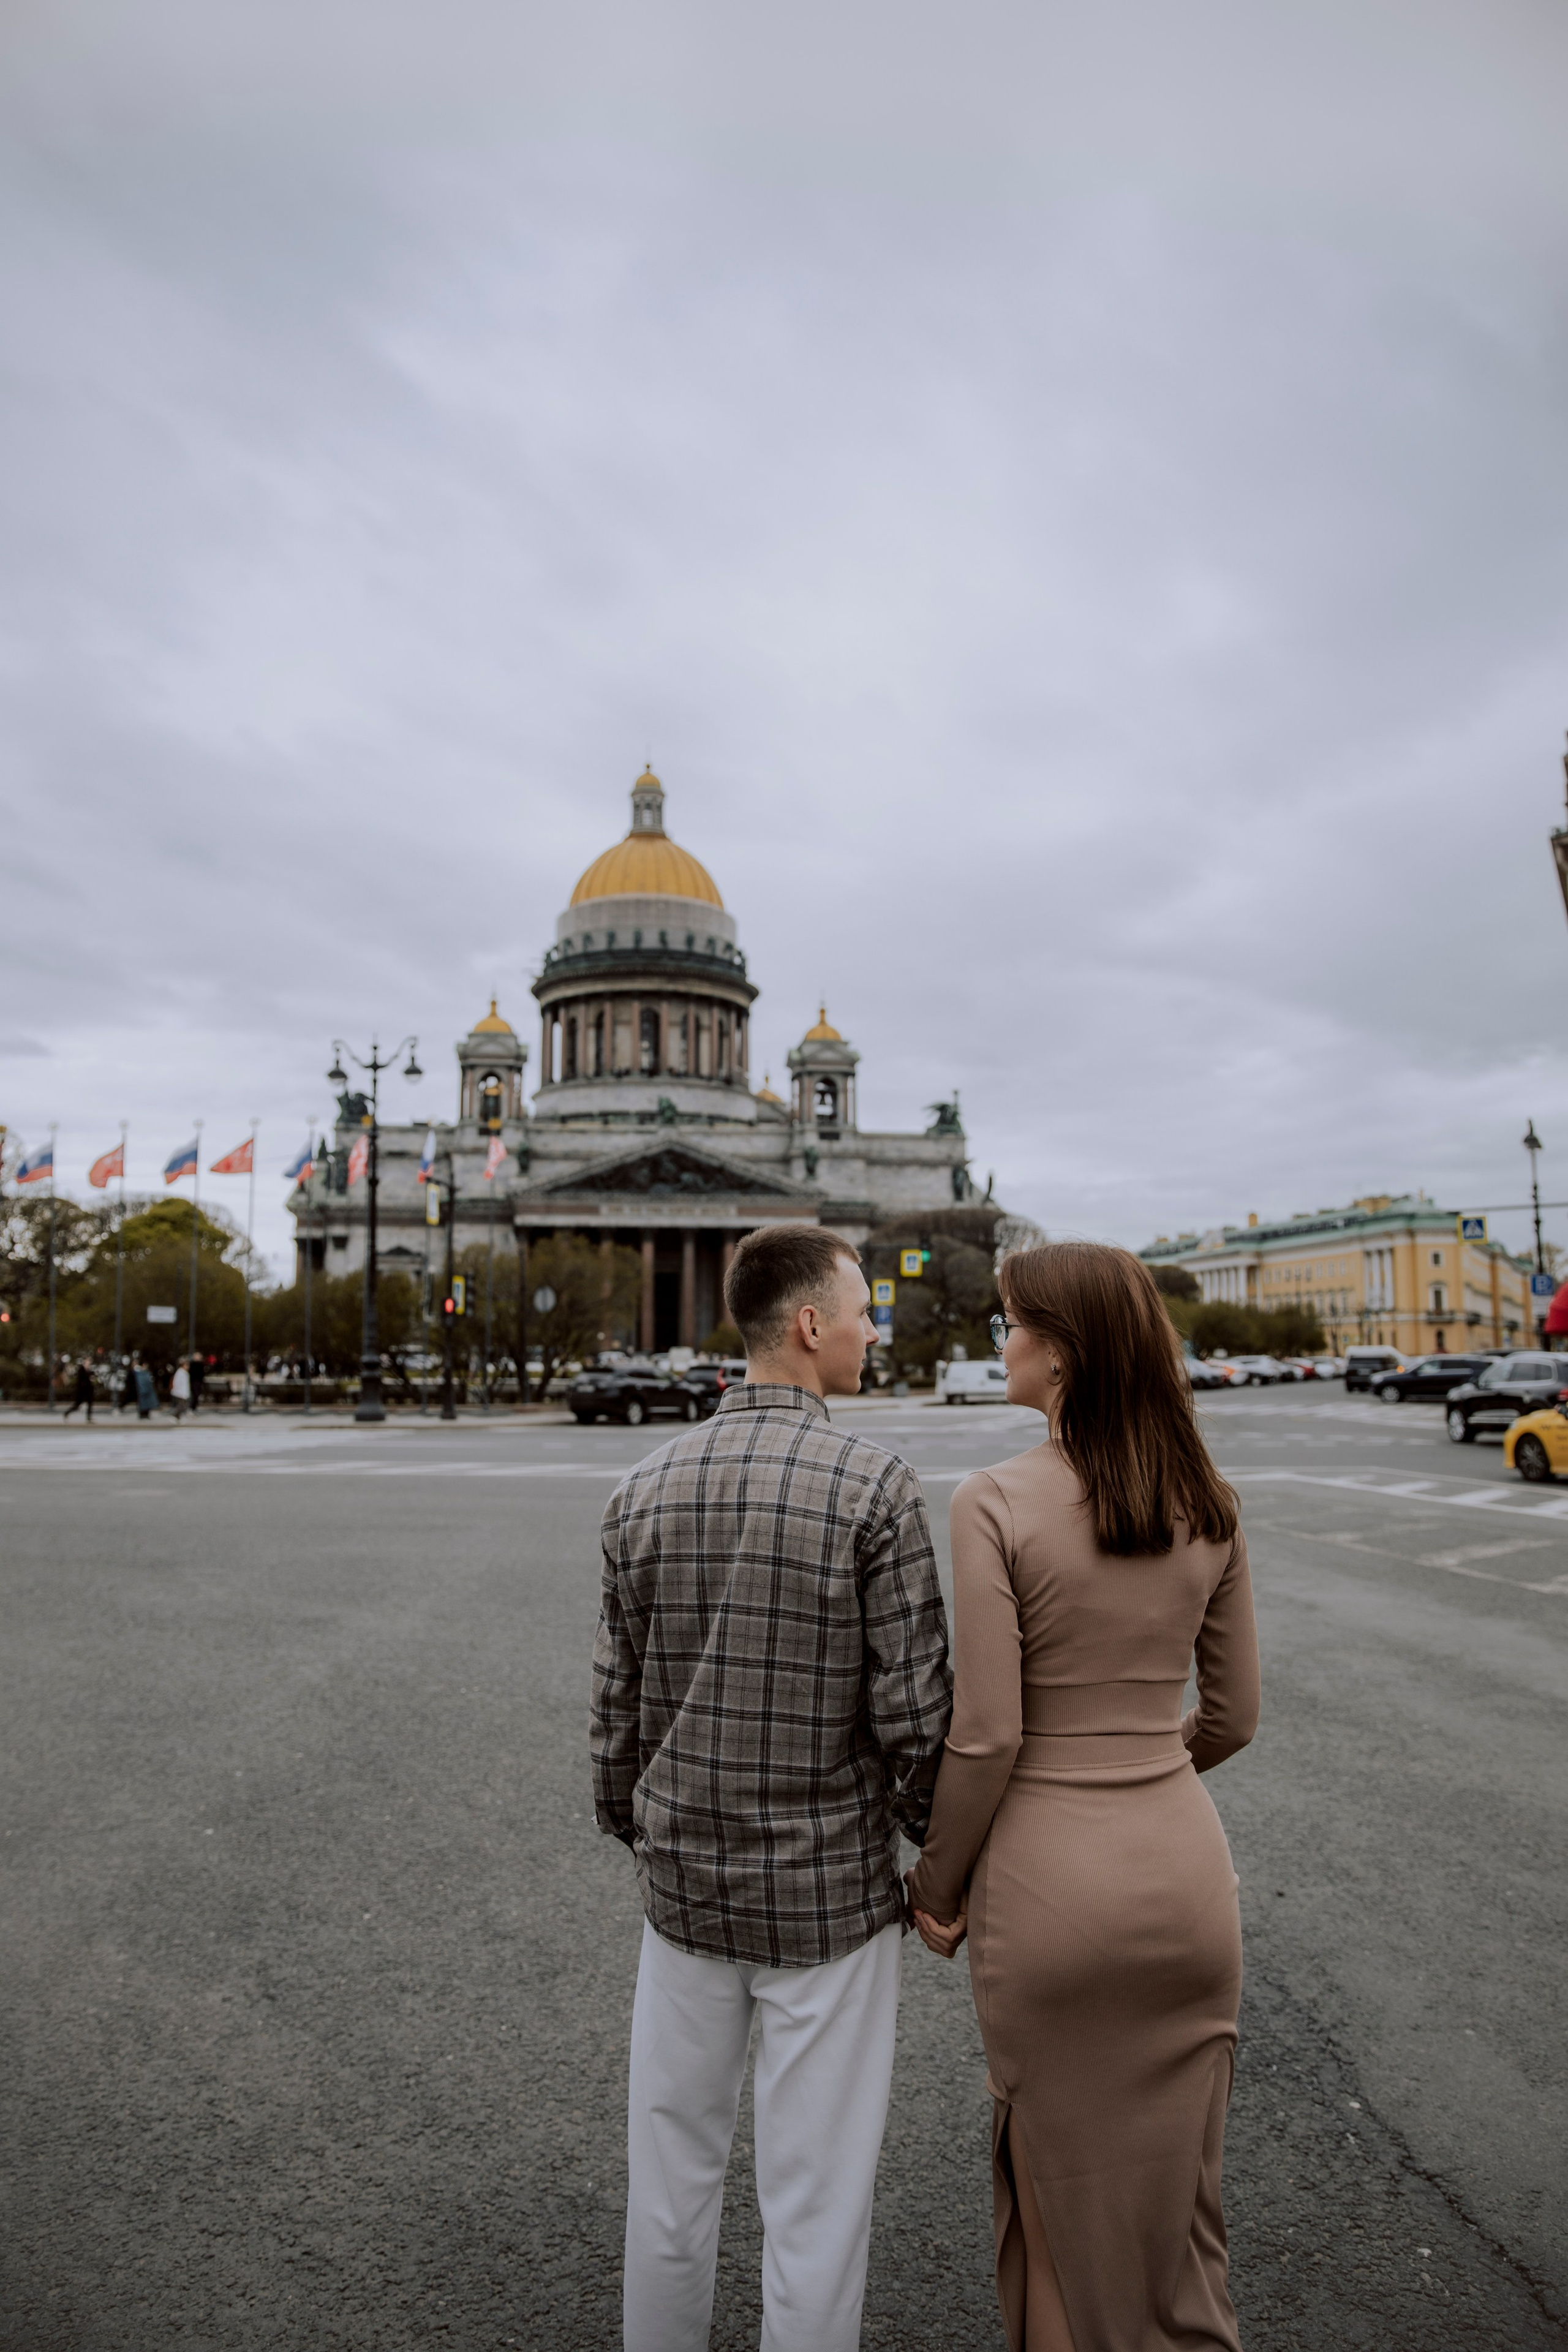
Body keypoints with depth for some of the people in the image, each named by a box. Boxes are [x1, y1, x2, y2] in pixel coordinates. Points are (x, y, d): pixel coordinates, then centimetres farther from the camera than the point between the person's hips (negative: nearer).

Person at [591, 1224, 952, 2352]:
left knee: (672, 2170, 22)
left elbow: (618, 1705, 3)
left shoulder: (647, 1488, -4)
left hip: (685, 1885, 5)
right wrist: (941, 1848, 1)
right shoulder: (876, 1485, -18)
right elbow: (913, 1712, -16)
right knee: (816, 2199, 13)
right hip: (831, 1896, -4)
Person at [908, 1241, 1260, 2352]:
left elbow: (986, 1735, -18)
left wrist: (937, 1886, -2)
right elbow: (1233, 1716, 4)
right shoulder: (1209, 1506, -4)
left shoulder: (997, 1503, -19)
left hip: (1051, 1877, -4)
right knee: (1179, 2178, 24)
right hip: (1187, 1870, 5)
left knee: (1063, 2177, 19)